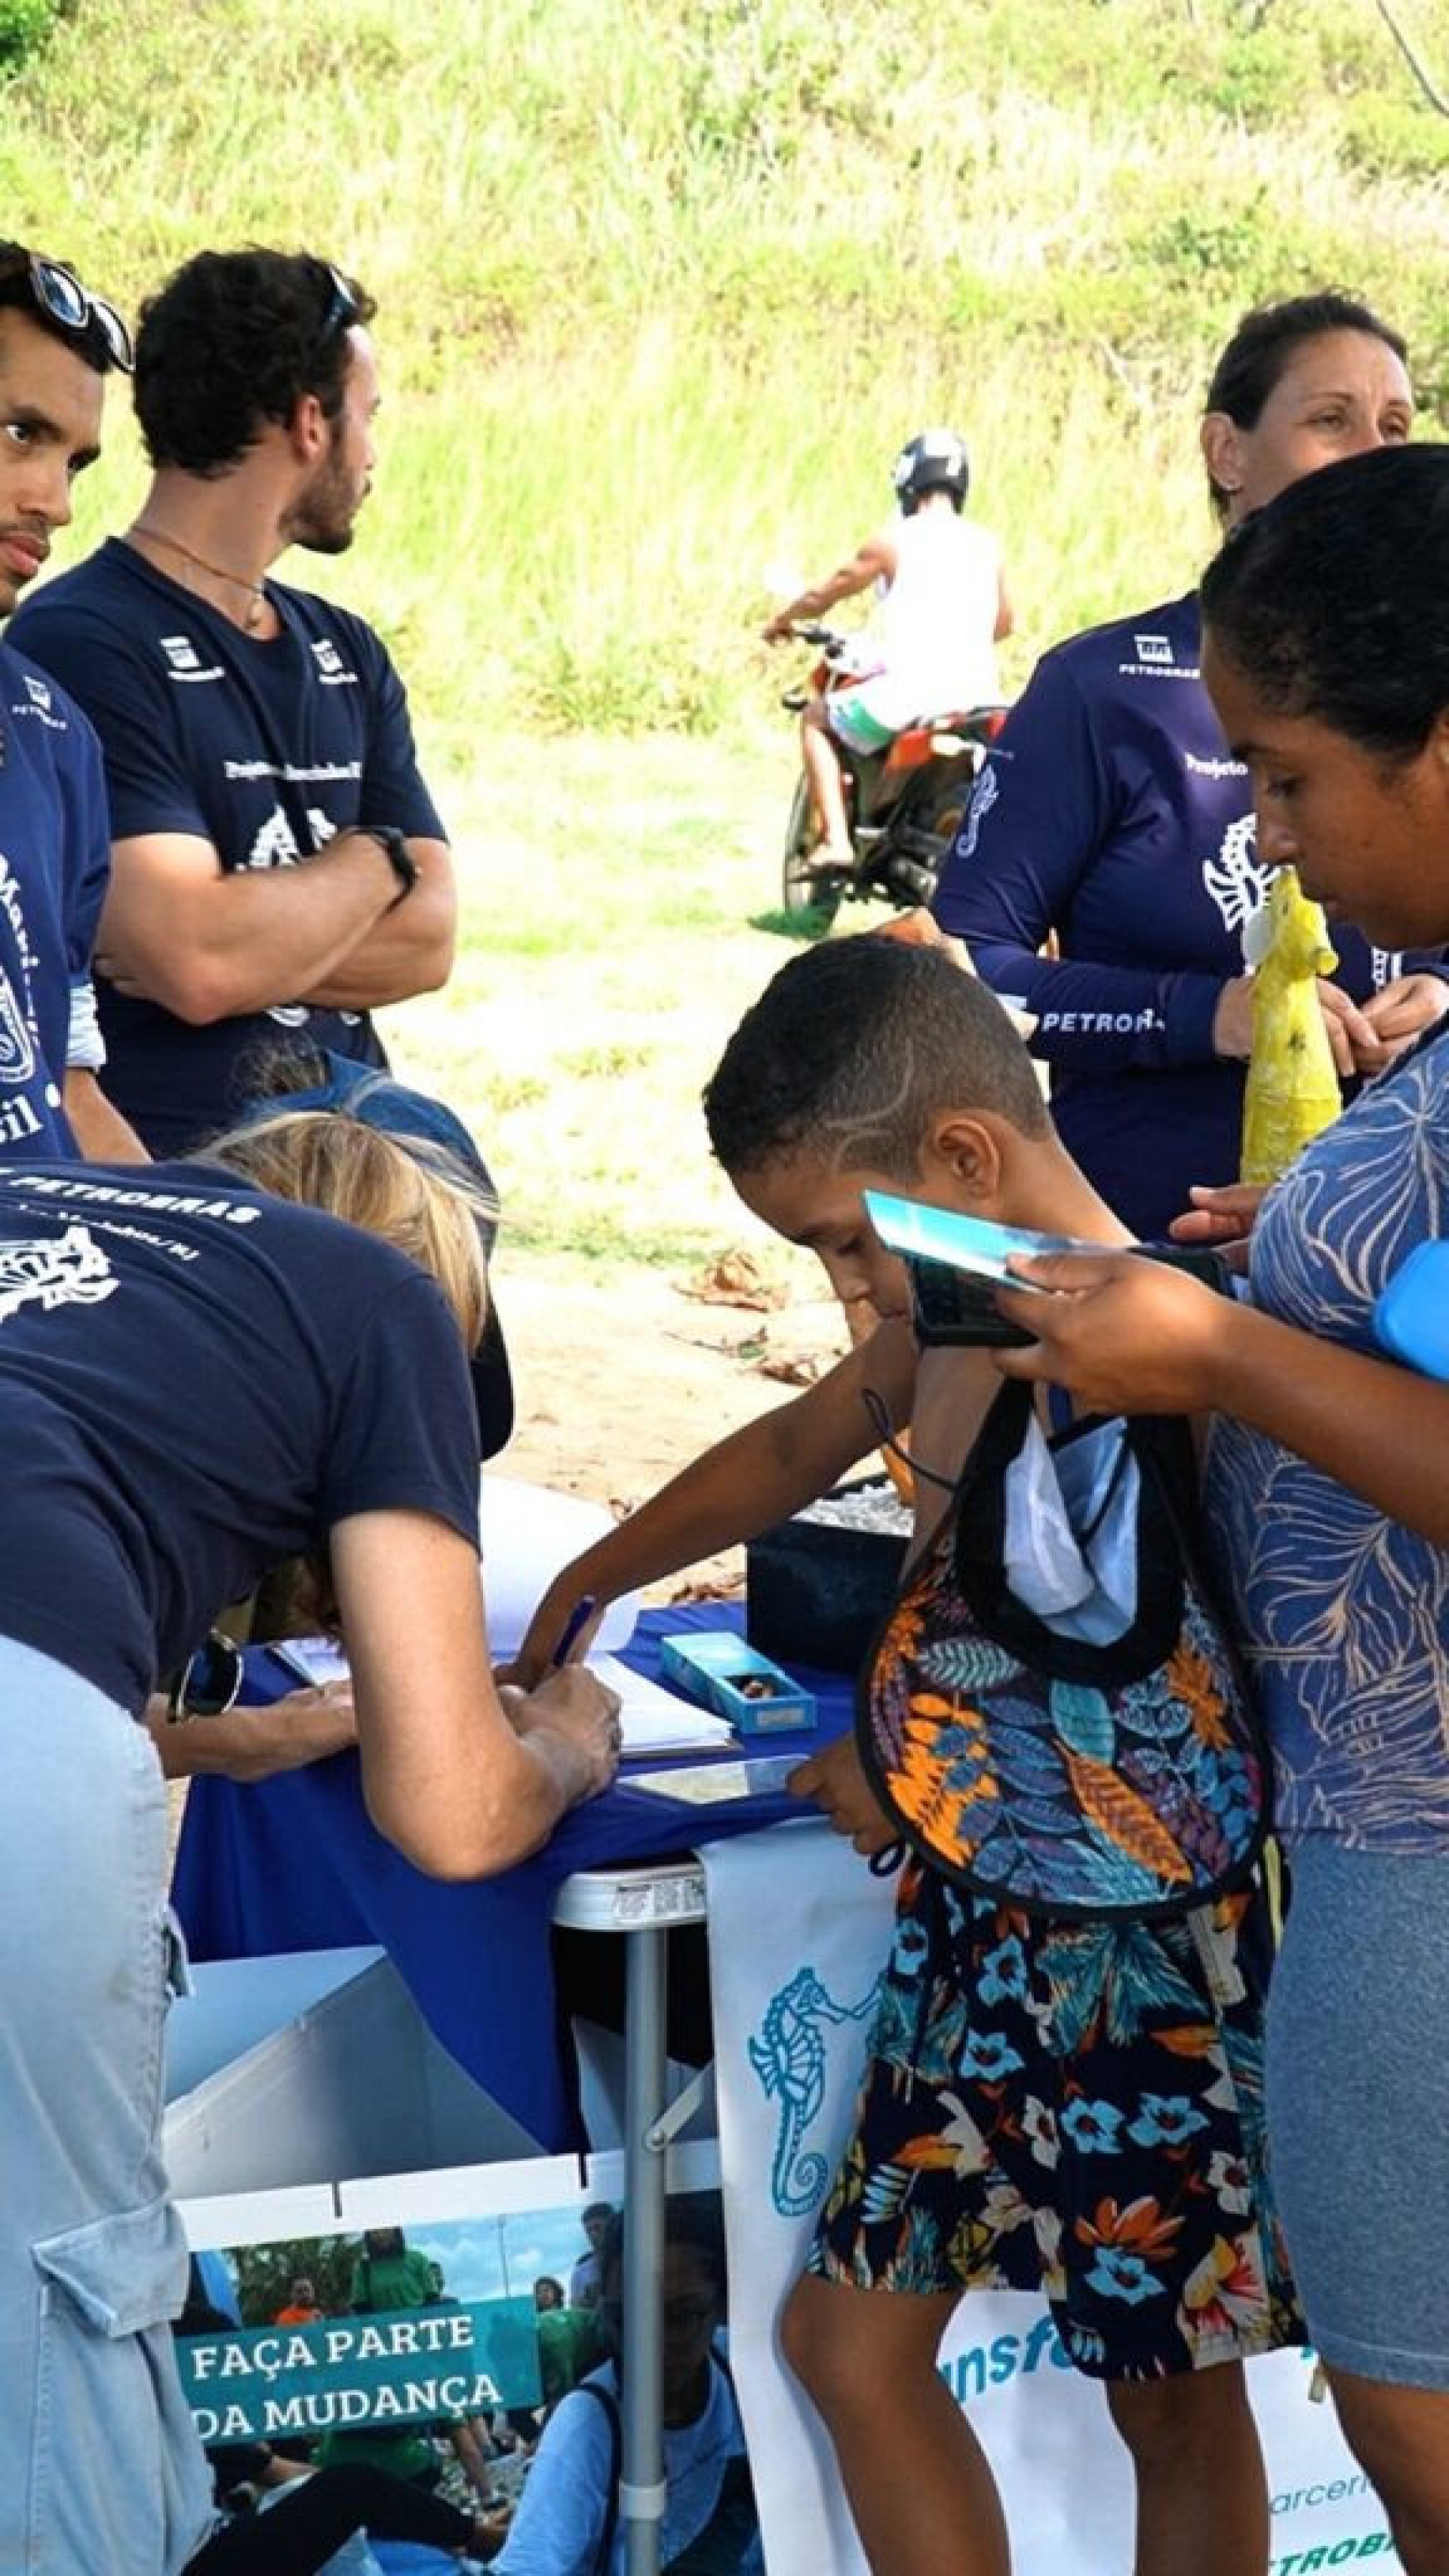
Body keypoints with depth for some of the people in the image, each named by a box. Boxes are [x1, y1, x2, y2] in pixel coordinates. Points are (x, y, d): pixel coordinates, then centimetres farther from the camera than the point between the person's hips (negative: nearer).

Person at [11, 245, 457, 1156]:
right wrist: (374, 859, -2)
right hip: (161, 1181, -6)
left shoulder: (347, 652, 14)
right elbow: (200, 963, -19)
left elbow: (428, 940, 5)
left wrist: (253, 941, -12)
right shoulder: (79, 643, -10)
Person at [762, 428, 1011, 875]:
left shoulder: (894, 540, -2)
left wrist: (783, 619, 29)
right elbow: (1003, 623, 23)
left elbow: (824, 594, 9)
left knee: (816, 719, 19)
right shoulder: (986, 544, 10)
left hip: (910, 692, -5)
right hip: (978, 695, 5)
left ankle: (835, 840, 4)